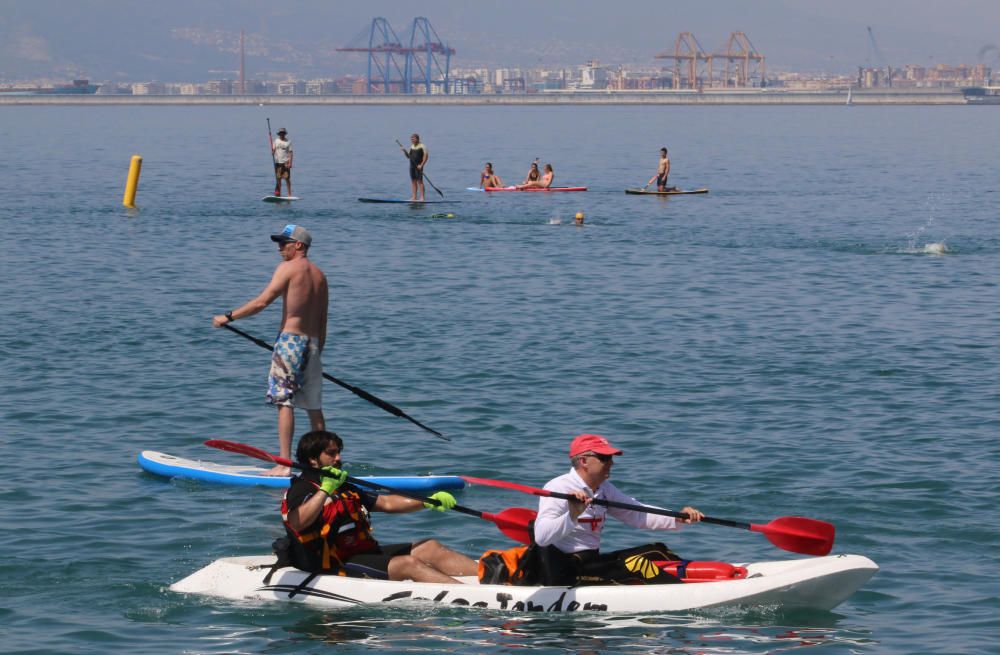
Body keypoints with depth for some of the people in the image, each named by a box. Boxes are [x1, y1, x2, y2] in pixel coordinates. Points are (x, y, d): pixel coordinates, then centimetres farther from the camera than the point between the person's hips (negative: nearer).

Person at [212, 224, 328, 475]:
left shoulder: (288, 268, -6)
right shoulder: (319, 275, 16)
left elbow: (262, 302, -14)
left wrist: (228, 317, -8)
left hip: (290, 339, -7)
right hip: (312, 342, 7)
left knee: (285, 402, -9)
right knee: (314, 407, 11)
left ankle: (284, 464, -14)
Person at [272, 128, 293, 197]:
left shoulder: (288, 142, 2)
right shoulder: (276, 141, 9)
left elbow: (290, 152, -1)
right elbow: (273, 151, 8)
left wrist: (290, 163, -10)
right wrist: (272, 152, -17)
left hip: (285, 162, -3)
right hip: (278, 162, 3)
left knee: (287, 178, -5)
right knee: (278, 178, 4)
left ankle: (289, 194, -3)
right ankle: (278, 193, 10)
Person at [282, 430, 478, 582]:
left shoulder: (343, 488, 23)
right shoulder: (302, 490, -7)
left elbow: (386, 503, 22)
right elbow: (297, 523, -29)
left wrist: (428, 502, 12)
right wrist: (325, 490, -33)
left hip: (366, 552, 10)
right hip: (336, 565, -10)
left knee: (430, 548, 1)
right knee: (409, 564, -24)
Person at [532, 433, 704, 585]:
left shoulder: (604, 489, 12)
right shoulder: (559, 488, -15)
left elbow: (637, 514, 12)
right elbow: (541, 537, -27)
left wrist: (678, 518, -1)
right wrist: (571, 516, -42)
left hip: (592, 562, 10)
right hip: (564, 574, -10)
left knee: (656, 552, 6)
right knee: (634, 565, -24)